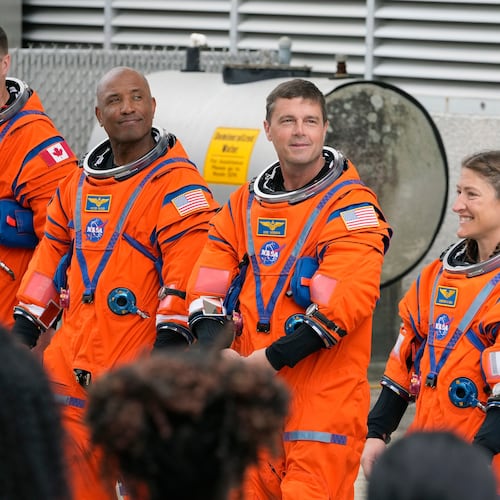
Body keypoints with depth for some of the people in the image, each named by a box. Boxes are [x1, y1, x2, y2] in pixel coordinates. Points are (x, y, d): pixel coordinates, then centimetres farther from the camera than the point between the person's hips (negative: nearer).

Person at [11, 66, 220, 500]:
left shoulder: (178, 185, -7)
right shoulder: (78, 186, 16)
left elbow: (187, 272, -14)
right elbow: (53, 257, 24)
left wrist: (170, 340, -21)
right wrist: (25, 326, 19)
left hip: (138, 364, -7)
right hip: (71, 364, 7)